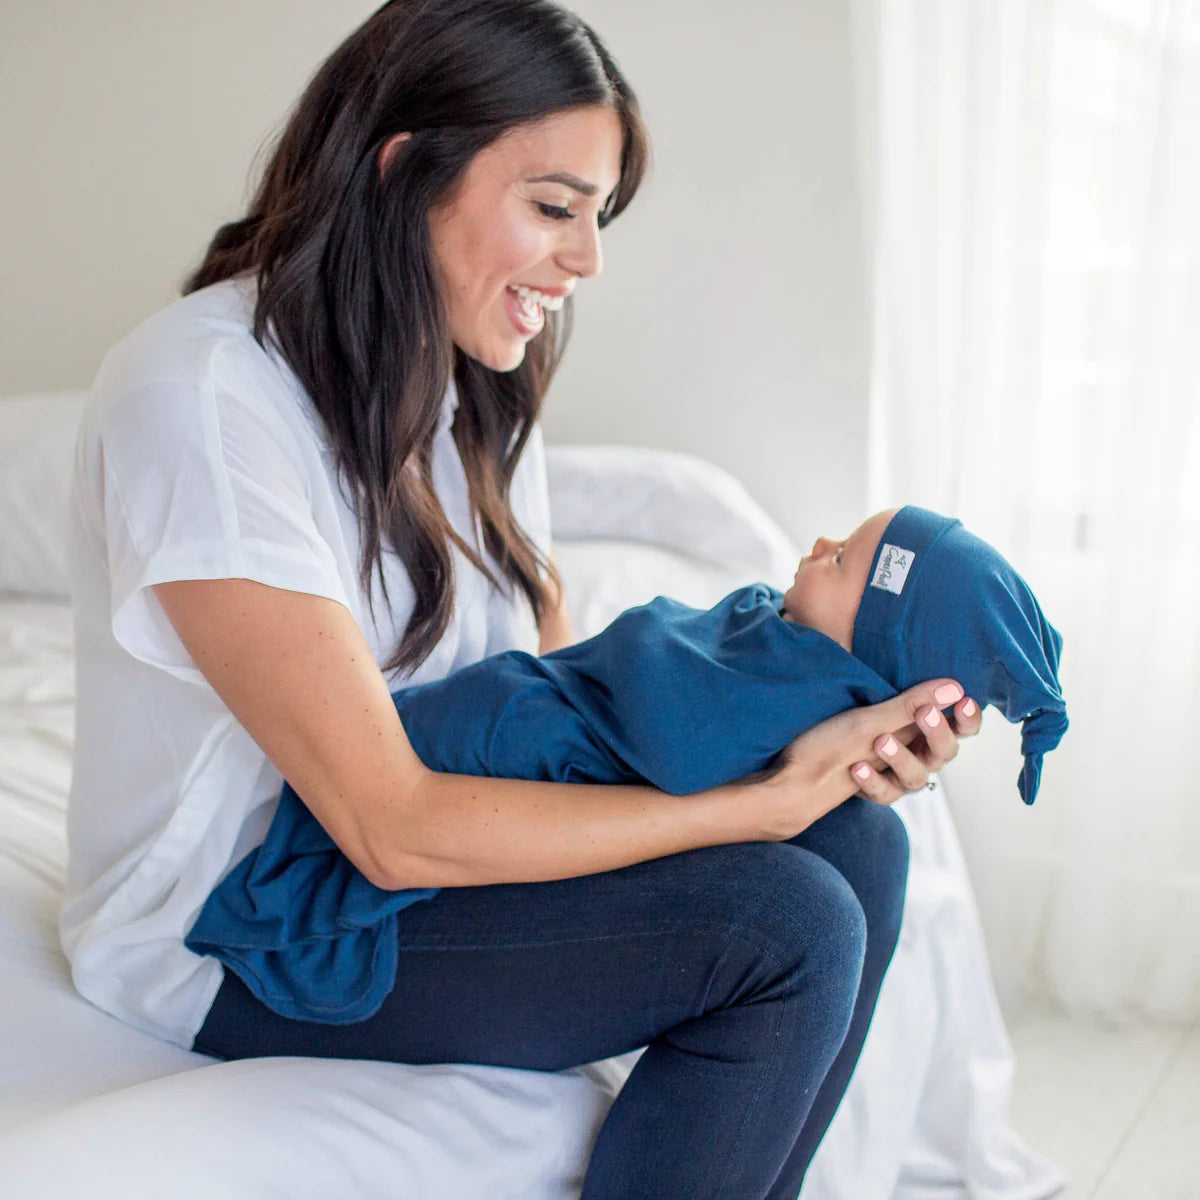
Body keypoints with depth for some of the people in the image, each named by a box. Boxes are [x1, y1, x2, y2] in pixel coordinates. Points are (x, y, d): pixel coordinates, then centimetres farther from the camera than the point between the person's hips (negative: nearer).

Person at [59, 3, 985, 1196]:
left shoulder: (471, 386, 4)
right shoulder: (204, 393, -24)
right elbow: (393, 829, -26)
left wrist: (826, 741, -15)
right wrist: (766, 796, -25)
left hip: (432, 843, 8)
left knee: (851, 842, -6)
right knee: (784, 924, -21)